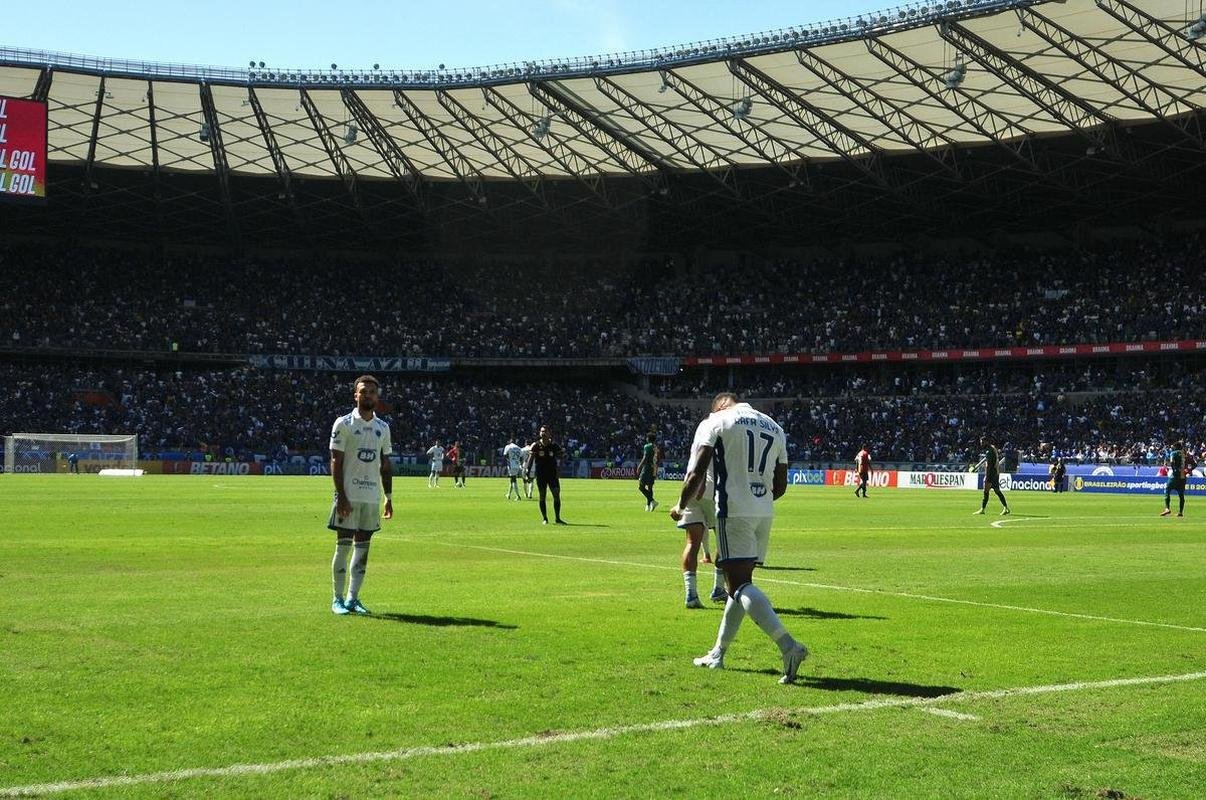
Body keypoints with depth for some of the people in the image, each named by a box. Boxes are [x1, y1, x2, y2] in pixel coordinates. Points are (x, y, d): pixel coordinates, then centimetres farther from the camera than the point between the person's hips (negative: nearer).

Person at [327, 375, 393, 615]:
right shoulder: (344, 424, -5)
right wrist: (341, 497, -15)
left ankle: (353, 598, 12)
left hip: (372, 497, 5)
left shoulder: (383, 427, 11)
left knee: (363, 547, 6)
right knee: (343, 546, -1)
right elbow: (336, 462, -8)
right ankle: (338, 599, 6)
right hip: (349, 496, -5)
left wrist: (389, 498, 9)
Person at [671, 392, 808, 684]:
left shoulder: (715, 422, 0)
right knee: (740, 581, 16)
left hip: (733, 511, -7)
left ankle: (788, 646, -25)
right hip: (765, 513, 7)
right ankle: (718, 654, 25)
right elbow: (780, 486, 17)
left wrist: (680, 506, 9)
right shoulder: (774, 428, 18)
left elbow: (697, 474, -6)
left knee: (740, 584, -9)